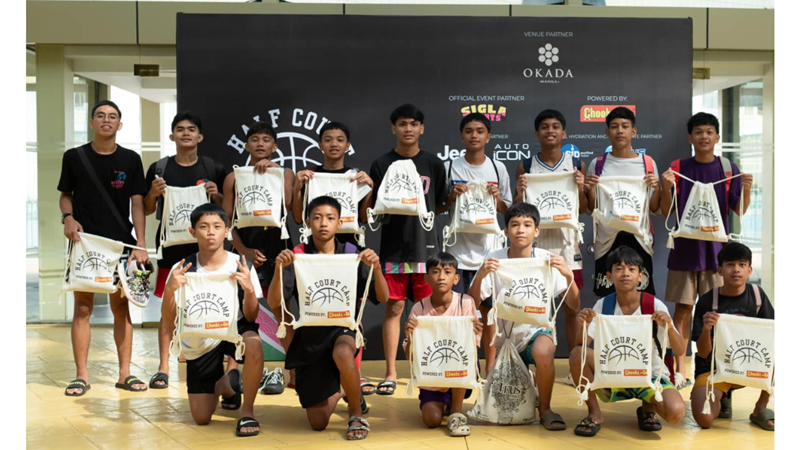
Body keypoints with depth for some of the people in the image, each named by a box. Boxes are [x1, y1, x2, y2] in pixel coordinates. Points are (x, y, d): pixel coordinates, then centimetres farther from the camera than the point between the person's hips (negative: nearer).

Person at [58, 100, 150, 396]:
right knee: (83, 305, 0)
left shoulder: (130, 160, 3)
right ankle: (81, 375, 8)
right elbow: (65, 195, 13)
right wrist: (68, 217, -9)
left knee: (120, 305, 5)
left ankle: (125, 373, 11)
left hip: (121, 243, 0)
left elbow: (137, 203, 0)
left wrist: (140, 245, -8)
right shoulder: (74, 157, 5)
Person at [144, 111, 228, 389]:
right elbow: (147, 210, 9)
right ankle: (163, 367, 10)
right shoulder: (159, 168, 5)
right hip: (172, 246, 0)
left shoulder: (213, 169, 4)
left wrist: (216, 195, -11)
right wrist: (153, 193, -10)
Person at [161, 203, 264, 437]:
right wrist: (169, 290, -32)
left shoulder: (242, 265, -15)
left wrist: (249, 289, -34)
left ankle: (247, 411, -16)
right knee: (201, 418, 1)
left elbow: (251, 317, -14)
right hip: (199, 344, 2)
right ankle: (226, 384, 36)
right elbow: (168, 319, -13)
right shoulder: (182, 269, -13)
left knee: (254, 343, -38)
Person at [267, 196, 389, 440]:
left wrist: (376, 268, -28)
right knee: (318, 423, 4)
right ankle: (338, 389, 41)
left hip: (342, 327, -1)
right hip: (309, 336, 2)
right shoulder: (297, 256, -5)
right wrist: (279, 268, -29)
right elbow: (274, 304, -13)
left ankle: (357, 414, -10)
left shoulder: (352, 254, -4)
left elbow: (383, 298, -9)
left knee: (342, 354, -41)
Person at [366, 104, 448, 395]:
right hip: (393, 247, -1)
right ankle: (391, 374, 12)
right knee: (394, 308, 3)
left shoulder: (433, 163, 6)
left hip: (425, 245, 1)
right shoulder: (382, 165, 3)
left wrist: (455, 197, -5)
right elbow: (368, 213, 2)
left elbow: (439, 206, 12)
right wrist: (367, 190, -14)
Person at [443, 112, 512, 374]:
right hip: (459, 248, -1)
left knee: (488, 308, 6)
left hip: (488, 249, 1)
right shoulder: (450, 168, 1)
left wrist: (497, 198, -9)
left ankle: (491, 365, 17)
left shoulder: (498, 169, 4)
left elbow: (507, 210, 11)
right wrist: (453, 196, -11)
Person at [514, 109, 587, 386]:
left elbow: (582, 209, 6)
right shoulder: (525, 166, 3)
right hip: (535, 242, 0)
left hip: (567, 242, 1)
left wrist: (580, 188, -12)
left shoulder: (577, 165, 5)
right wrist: (520, 192, -15)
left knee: (572, 308, 5)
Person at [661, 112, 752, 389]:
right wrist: (667, 188, -19)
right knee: (683, 308, 2)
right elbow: (666, 212, -1)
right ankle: (681, 369, 8)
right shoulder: (678, 168, 1)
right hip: (685, 248, 0)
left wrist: (746, 191, -18)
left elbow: (739, 210, 1)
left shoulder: (729, 169, 3)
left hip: (716, 249, 0)